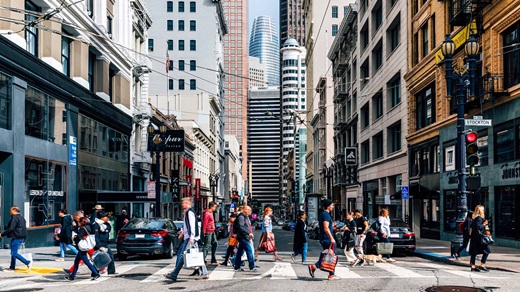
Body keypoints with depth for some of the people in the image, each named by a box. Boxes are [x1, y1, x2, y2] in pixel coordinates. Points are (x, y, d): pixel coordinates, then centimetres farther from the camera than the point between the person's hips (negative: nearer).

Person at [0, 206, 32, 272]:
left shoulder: (14, 218, -13)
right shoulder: (22, 218, 18)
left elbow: (11, 228, -21)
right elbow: (25, 229, 21)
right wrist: (23, 240, 24)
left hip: (16, 238, -10)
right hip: (21, 238, 10)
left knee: (14, 253, -10)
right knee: (13, 253, 15)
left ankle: (28, 263, -17)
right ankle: (12, 268, 18)